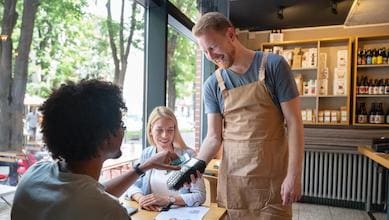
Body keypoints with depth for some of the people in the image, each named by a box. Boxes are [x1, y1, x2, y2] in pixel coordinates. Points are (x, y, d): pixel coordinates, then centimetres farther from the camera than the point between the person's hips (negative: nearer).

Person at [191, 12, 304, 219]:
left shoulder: (273, 65, -7)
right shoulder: (212, 84, 2)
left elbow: (294, 122, -7)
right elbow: (214, 136, 2)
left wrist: (294, 174, -11)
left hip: (272, 177, -2)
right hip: (231, 178, 3)